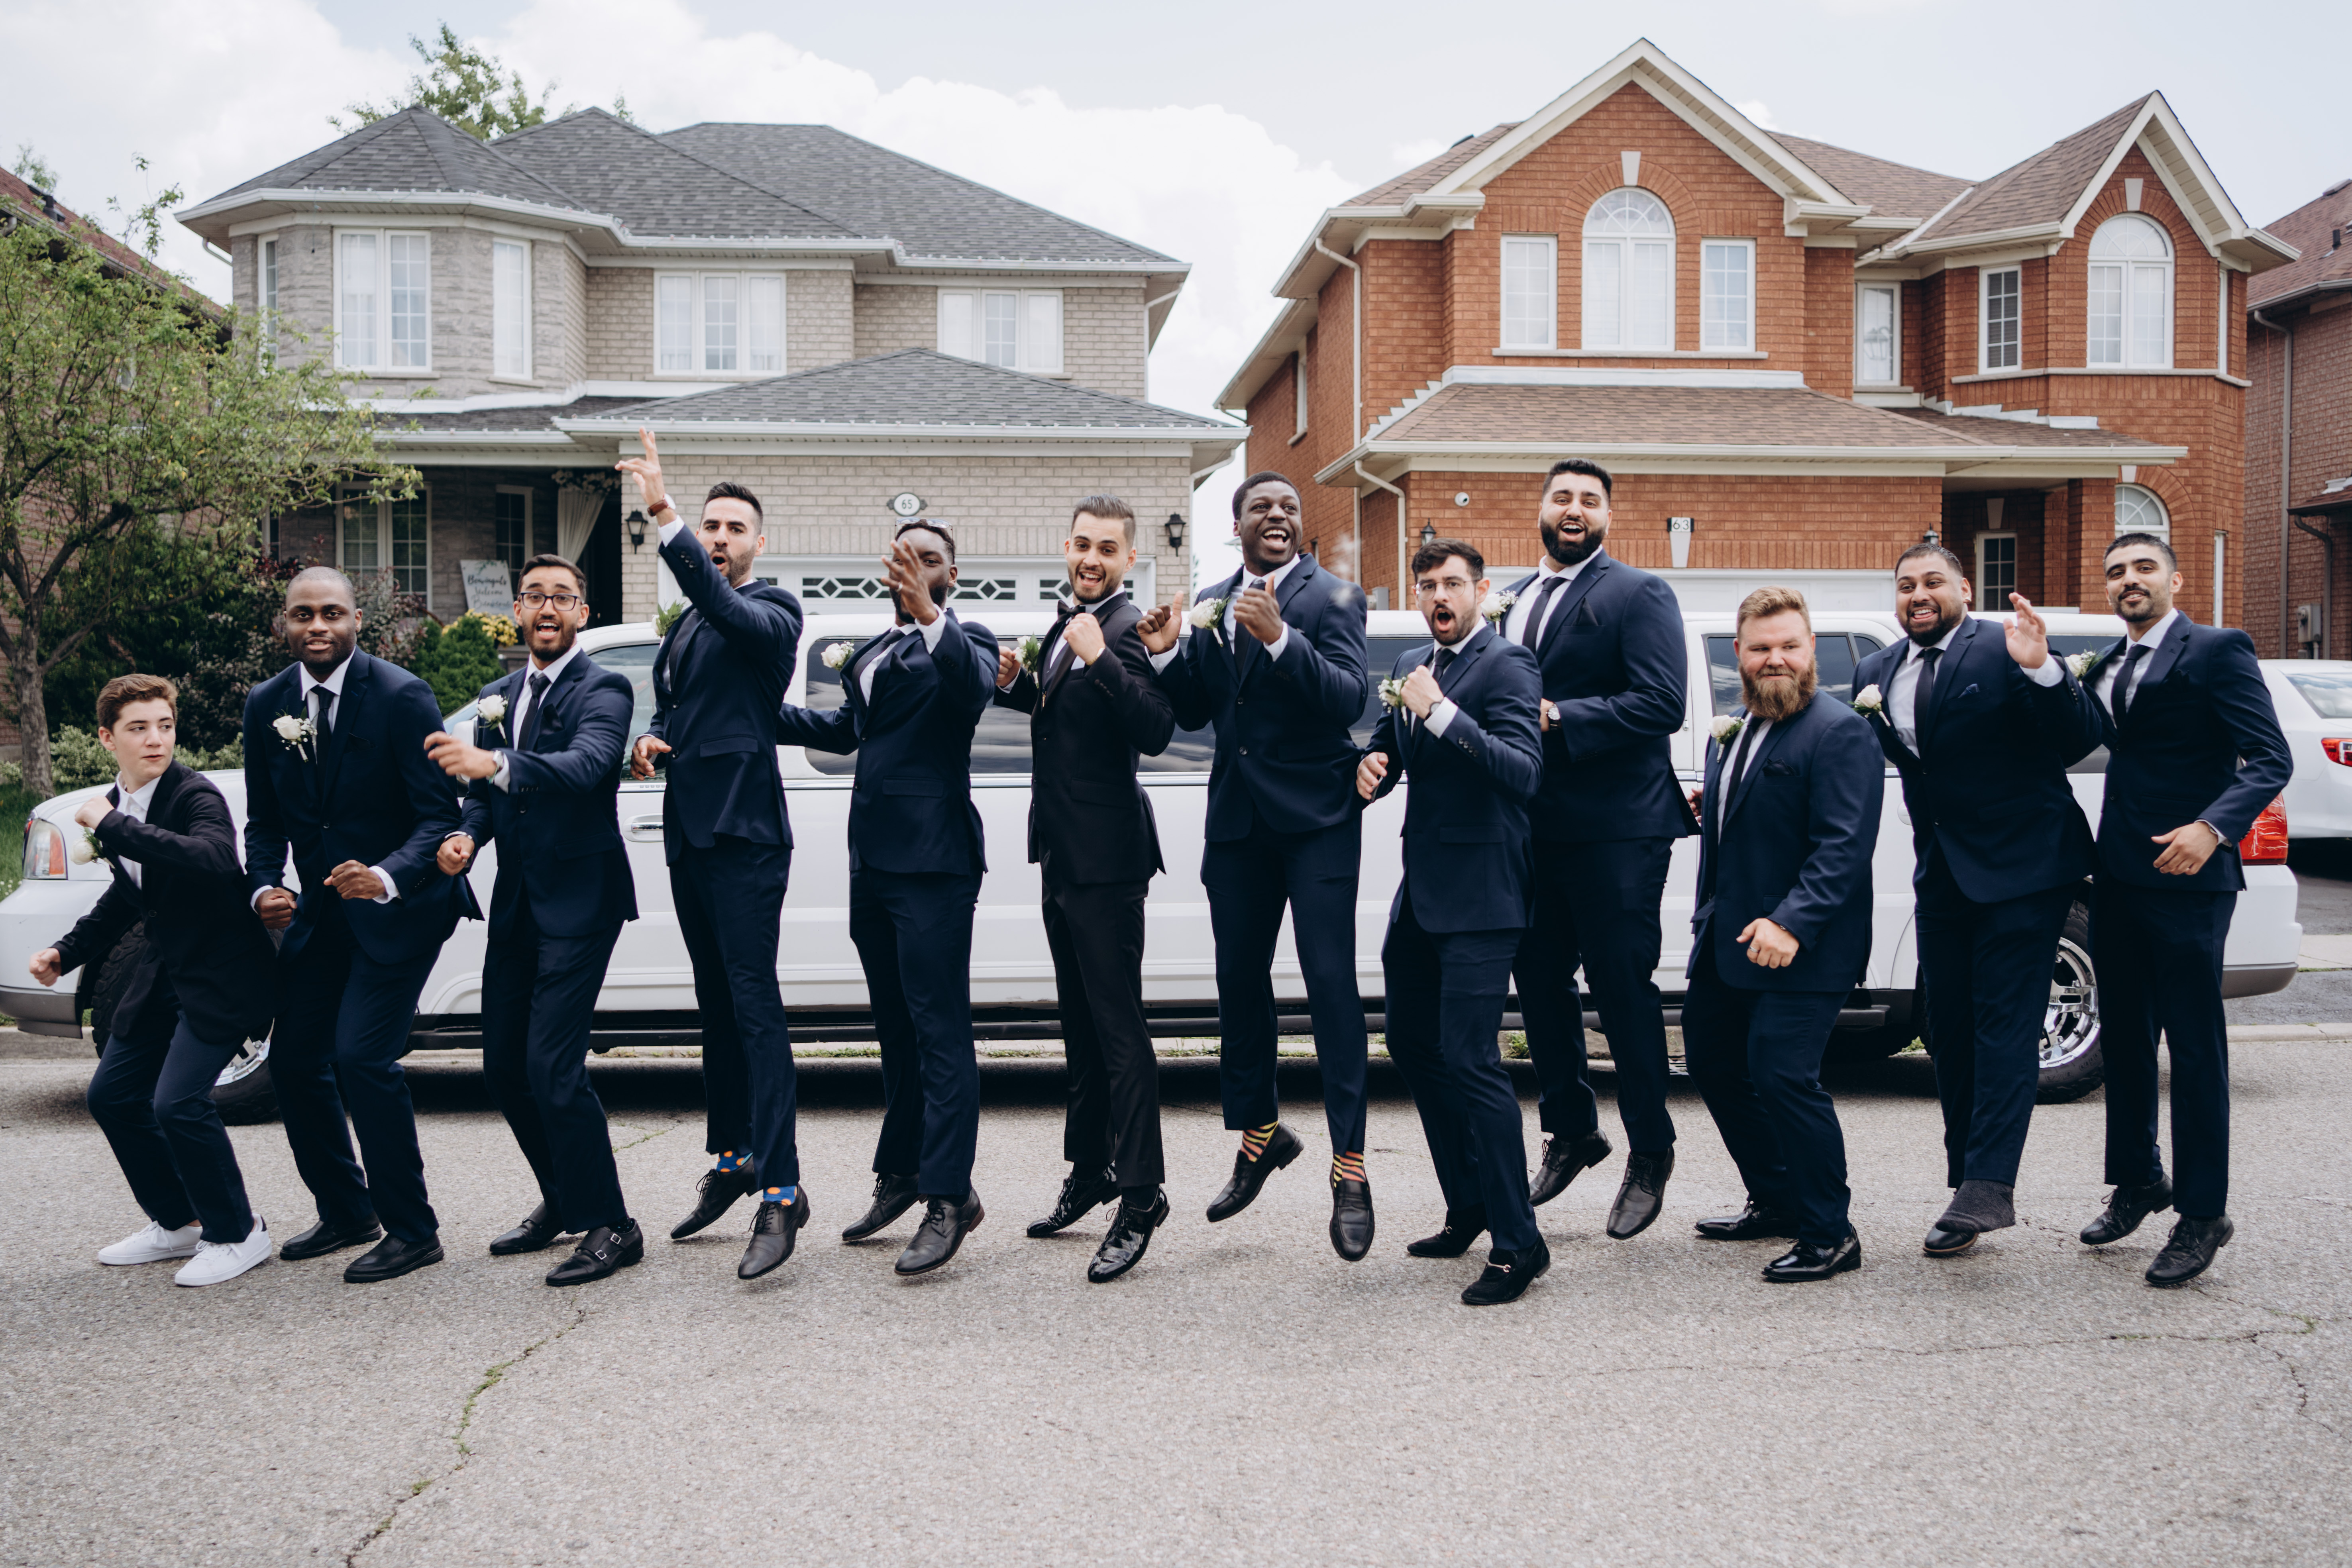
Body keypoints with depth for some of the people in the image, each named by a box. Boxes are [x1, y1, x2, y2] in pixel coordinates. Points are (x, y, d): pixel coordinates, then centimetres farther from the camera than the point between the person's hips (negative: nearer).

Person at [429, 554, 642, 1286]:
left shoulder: (603, 689, -8)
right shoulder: (496, 698, 15)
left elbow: (587, 766, -27)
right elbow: (482, 791, 17)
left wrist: (494, 765, -43)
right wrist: (467, 834, -6)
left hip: (579, 901, -8)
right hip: (517, 901, 8)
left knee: (552, 1066, -13)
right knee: (504, 1063, 11)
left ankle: (608, 1226, -1)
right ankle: (562, 1200, 30)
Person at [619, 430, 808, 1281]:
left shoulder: (773, 609, -5)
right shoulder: (687, 625, 20)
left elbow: (730, 610, -27)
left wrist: (663, 515, -37)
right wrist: (650, 742, 6)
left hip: (743, 834, -8)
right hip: (688, 830, 8)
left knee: (755, 1005, -12)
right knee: (717, 1004, 15)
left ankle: (781, 1190, -13)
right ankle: (732, 1159, 26)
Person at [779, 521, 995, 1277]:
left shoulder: (963, 642, -5)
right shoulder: (873, 651, 20)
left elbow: (975, 686, -28)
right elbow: (844, 728, 34)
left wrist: (929, 616, -40)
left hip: (933, 864, -8)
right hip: (873, 863, 9)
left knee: (940, 1031, -8)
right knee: (897, 1029, 17)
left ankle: (949, 1196, -5)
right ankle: (901, 1174, 28)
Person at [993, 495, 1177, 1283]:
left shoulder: (1127, 629, -15)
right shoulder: (1068, 621, 13)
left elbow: (1155, 731, -28)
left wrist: (1100, 658, -35)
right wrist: (1015, 683, 9)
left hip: (1105, 860, -10)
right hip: (1062, 853, 10)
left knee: (1119, 1027, -7)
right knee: (1081, 1024, 18)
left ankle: (1141, 1196, 0)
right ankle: (1089, 1172, 30)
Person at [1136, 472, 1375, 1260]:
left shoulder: (1332, 596, -6)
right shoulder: (1210, 605, 11)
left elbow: (1348, 699, -18)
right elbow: (1196, 714, 13)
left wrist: (1280, 637, -31)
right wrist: (1167, 655, -5)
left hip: (1315, 817, -5)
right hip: (1237, 819, 6)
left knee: (1331, 983, -7)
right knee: (1239, 983, 13)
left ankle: (1349, 1167, -1)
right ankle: (1260, 1134, 31)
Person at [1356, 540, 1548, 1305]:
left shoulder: (1507, 665, -10)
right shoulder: (1412, 664, 15)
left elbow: (1524, 772, -22)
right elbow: (1388, 743, 26)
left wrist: (1441, 712, -28)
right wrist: (1371, 763, 2)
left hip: (1478, 894, -9)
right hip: (1421, 890, 9)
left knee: (1469, 1057, -12)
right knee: (1413, 1043, 15)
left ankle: (1518, 1242, -3)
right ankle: (1467, 1210, 30)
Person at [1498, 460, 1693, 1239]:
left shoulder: (1638, 594, -5)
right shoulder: (1512, 600, 16)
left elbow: (1662, 703, -16)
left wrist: (1555, 718, -20)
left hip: (1615, 830, -6)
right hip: (1534, 825, 7)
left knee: (1623, 988, 0)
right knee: (1540, 984, 13)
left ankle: (1650, 1153, 15)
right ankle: (1571, 1130, 31)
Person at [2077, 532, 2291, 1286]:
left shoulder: (2217, 651, -6)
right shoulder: (2104, 668, 15)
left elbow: (2270, 759, -12)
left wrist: (2215, 826, -28)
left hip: (2186, 877, -7)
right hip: (2119, 876, 7)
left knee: (2195, 1046, 0)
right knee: (2125, 1035, 16)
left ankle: (2202, 1214, 9)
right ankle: (2138, 1181, 31)